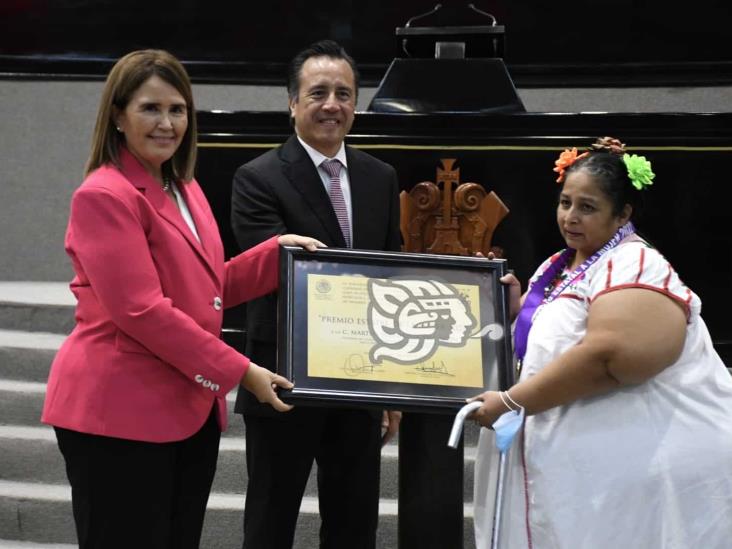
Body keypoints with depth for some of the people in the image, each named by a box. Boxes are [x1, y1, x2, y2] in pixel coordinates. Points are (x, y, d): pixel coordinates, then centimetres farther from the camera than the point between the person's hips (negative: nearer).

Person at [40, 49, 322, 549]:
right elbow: (141, 311, -21)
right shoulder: (104, 196, -14)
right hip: (119, 414, -9)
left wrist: (278, 250, 7)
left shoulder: (184, 189, 14)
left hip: (190, 408, 9)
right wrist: (237, 372, -17)